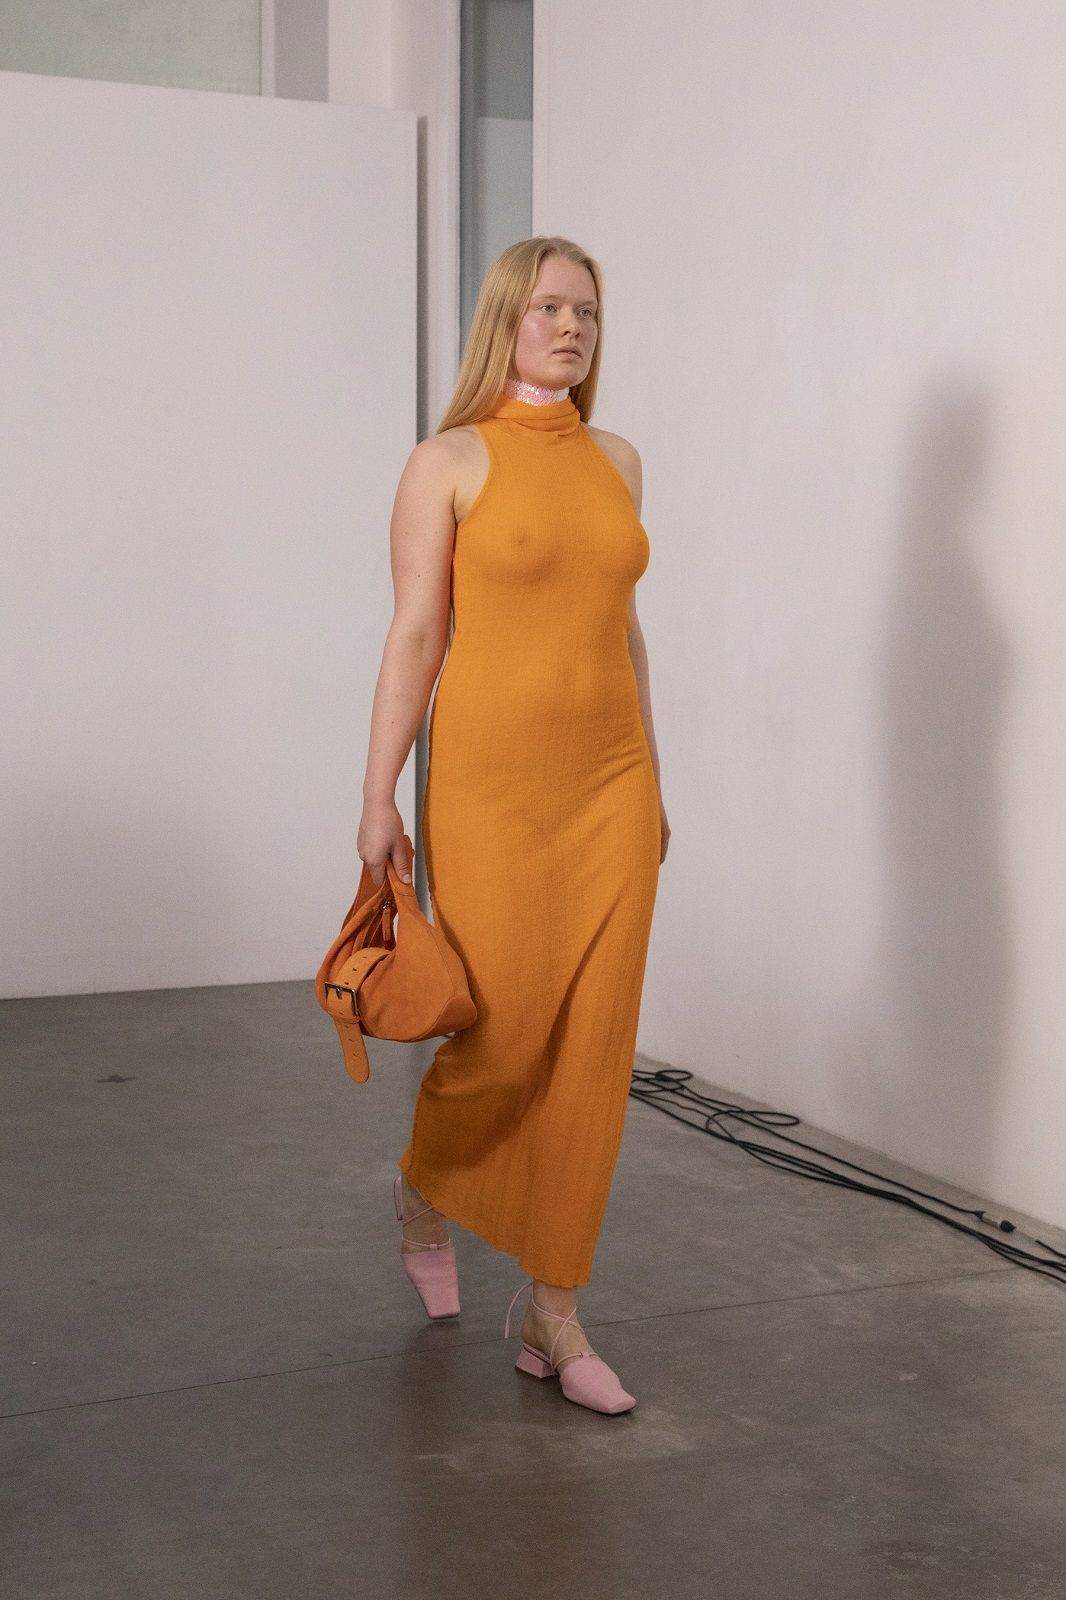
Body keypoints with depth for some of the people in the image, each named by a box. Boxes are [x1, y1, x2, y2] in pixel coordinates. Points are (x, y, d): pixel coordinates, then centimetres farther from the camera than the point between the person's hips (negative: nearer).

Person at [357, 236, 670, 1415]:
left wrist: (650, 776, 16)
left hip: (609, 783, 5)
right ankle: (424, 1190, 33)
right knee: (498, 1038, -2)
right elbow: (415, 636, -6)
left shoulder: (615, 460, 12)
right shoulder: (449, 462, -3)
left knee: (592, 1052, 3)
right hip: (492, 778, -5)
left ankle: (553, 1312, 14)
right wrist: (379, 799, -9)